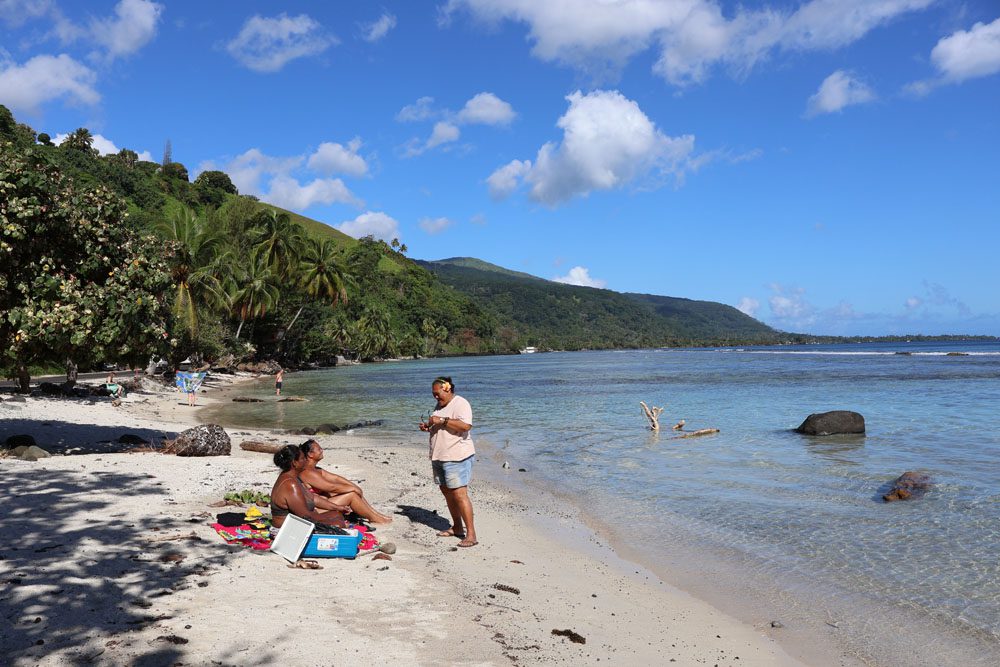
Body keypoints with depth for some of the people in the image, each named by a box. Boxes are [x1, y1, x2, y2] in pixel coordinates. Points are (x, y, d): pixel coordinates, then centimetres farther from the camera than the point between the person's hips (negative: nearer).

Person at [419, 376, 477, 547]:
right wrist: (428, 427, 7)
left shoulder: (460, 404, -12)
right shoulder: (440, 406, 17)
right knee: (447, 492, 14)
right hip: (439, 457, 10)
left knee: (460, 494, -14)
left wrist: (442, 420, -26)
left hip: (457, 457, -10)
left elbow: (466, 425, -27)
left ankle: (471, 535, -12)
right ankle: (457, 527, 27)